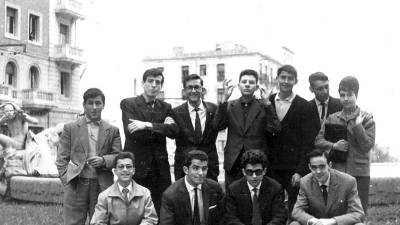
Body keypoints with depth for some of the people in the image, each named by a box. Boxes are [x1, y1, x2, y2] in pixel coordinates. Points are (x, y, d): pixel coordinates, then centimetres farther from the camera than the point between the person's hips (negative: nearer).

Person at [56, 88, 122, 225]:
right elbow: (62, 158, 5)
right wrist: (66, 180, -5)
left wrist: (103, 160, -13)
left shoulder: (112, 131, 11)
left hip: (102, 186, 1)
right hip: (76, 185, -1)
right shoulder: (70, 128, 8)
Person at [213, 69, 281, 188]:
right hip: (233, 163, 2)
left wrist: (267, 103, -19)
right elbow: (218, 126, -8)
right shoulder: (230, 106, 7)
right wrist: (225, 98, -15)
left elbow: (275, 129, -12)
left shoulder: (263, 106, 2)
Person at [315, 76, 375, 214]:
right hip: (337, 172, 2)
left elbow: (367, 146, -7)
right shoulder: (332, 119, 8)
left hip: (360, 173, -2)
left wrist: (358, 126, -17)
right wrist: (333, 146, -9)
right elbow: (318, 140, 8)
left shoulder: (366, 119, 1)